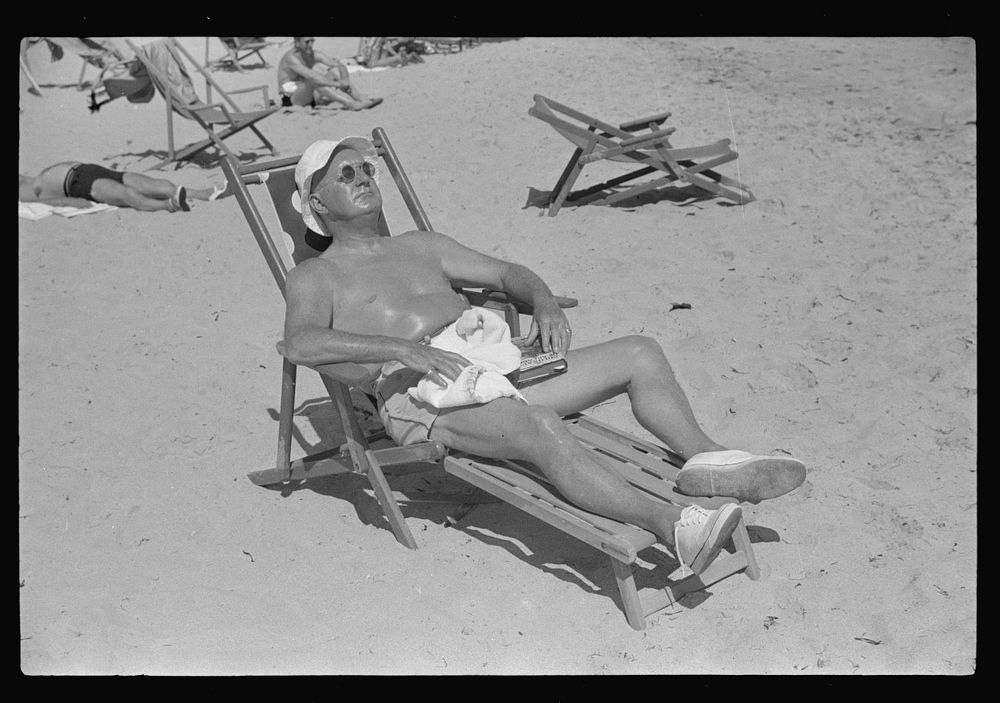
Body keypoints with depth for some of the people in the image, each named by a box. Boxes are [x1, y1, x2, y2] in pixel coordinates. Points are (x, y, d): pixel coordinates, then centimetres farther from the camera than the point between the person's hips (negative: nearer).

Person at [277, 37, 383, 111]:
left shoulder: (314, 55, 3)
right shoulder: (291, 57, -20)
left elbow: (340, 66, -4)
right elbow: (311, 76, -36)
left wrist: (345, 80, -26)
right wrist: (337, 84, -39)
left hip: (310, 96, 7)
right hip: (292, 100, -7)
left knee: (336, 71, -5)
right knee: (313, 80, -35)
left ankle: (363, 100, -21)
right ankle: (351, 104, -43)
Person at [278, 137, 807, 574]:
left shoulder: (420, 246, 30)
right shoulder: (314, 277, 10)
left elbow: (505, 273, 29)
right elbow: (300, 343, -12)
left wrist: (544, 303, 4)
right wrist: (403, 348, -26)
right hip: (418, 397, -7)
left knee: (640, 354, -5)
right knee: (541, 428, -37)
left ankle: (705, 459, -16)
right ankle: (670, 526, -43)